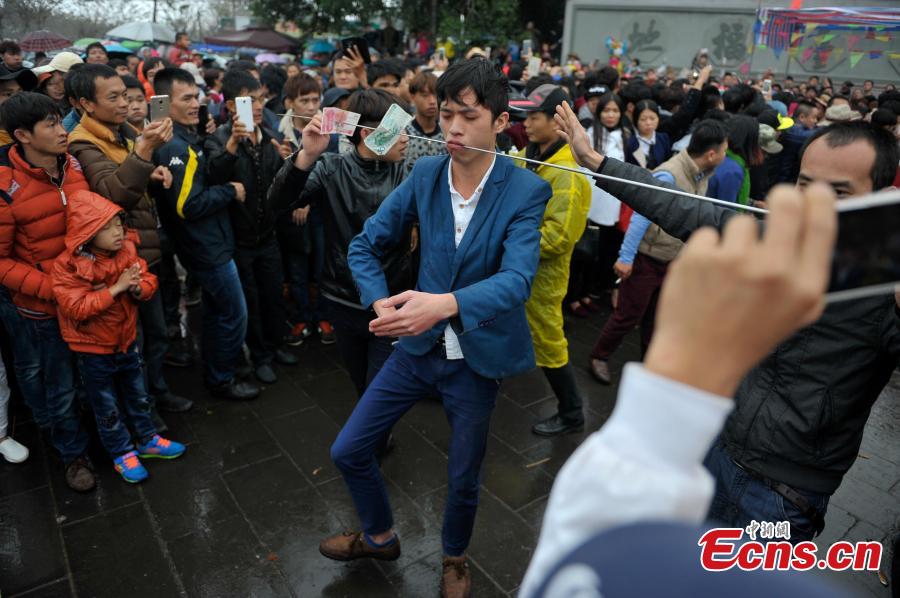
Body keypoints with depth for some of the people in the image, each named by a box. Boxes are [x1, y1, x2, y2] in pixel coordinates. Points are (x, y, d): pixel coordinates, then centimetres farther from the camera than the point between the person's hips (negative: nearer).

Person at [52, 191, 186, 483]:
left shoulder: (126, 250, -8)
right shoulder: (67, 265, -23)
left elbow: (149, 281, -4)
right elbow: (76, 308, -29)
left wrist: (138, 287, -28)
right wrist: (116, 288, -33)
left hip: (127, 340, 5)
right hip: (93, 349, -5)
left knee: (138, 395, 21)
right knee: (107, 407, 12)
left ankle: (148, 439, 40)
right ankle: (122, 453, 30)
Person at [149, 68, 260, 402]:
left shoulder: (185, 139, 8)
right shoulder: (175, 147, -22)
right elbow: (187, 205, -26)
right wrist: (231, 191, -16)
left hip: (206, 243, 10)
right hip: (208, 247, -10)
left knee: (216, 311, 22)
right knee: (235, 315, 2)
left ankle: (214, 372, 37)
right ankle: (221, 380, 19)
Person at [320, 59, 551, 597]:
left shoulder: (526, 190, -16)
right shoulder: (425, 174, -5)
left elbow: (518, 279, -29)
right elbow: (366, 245, 0)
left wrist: (445, 304, -47)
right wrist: (380, 301, -19)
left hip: (478, 355, -3)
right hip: (419, 345, 4)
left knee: (464, 477, 15)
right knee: (348, 451, 10)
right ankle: (380, 536, 41)